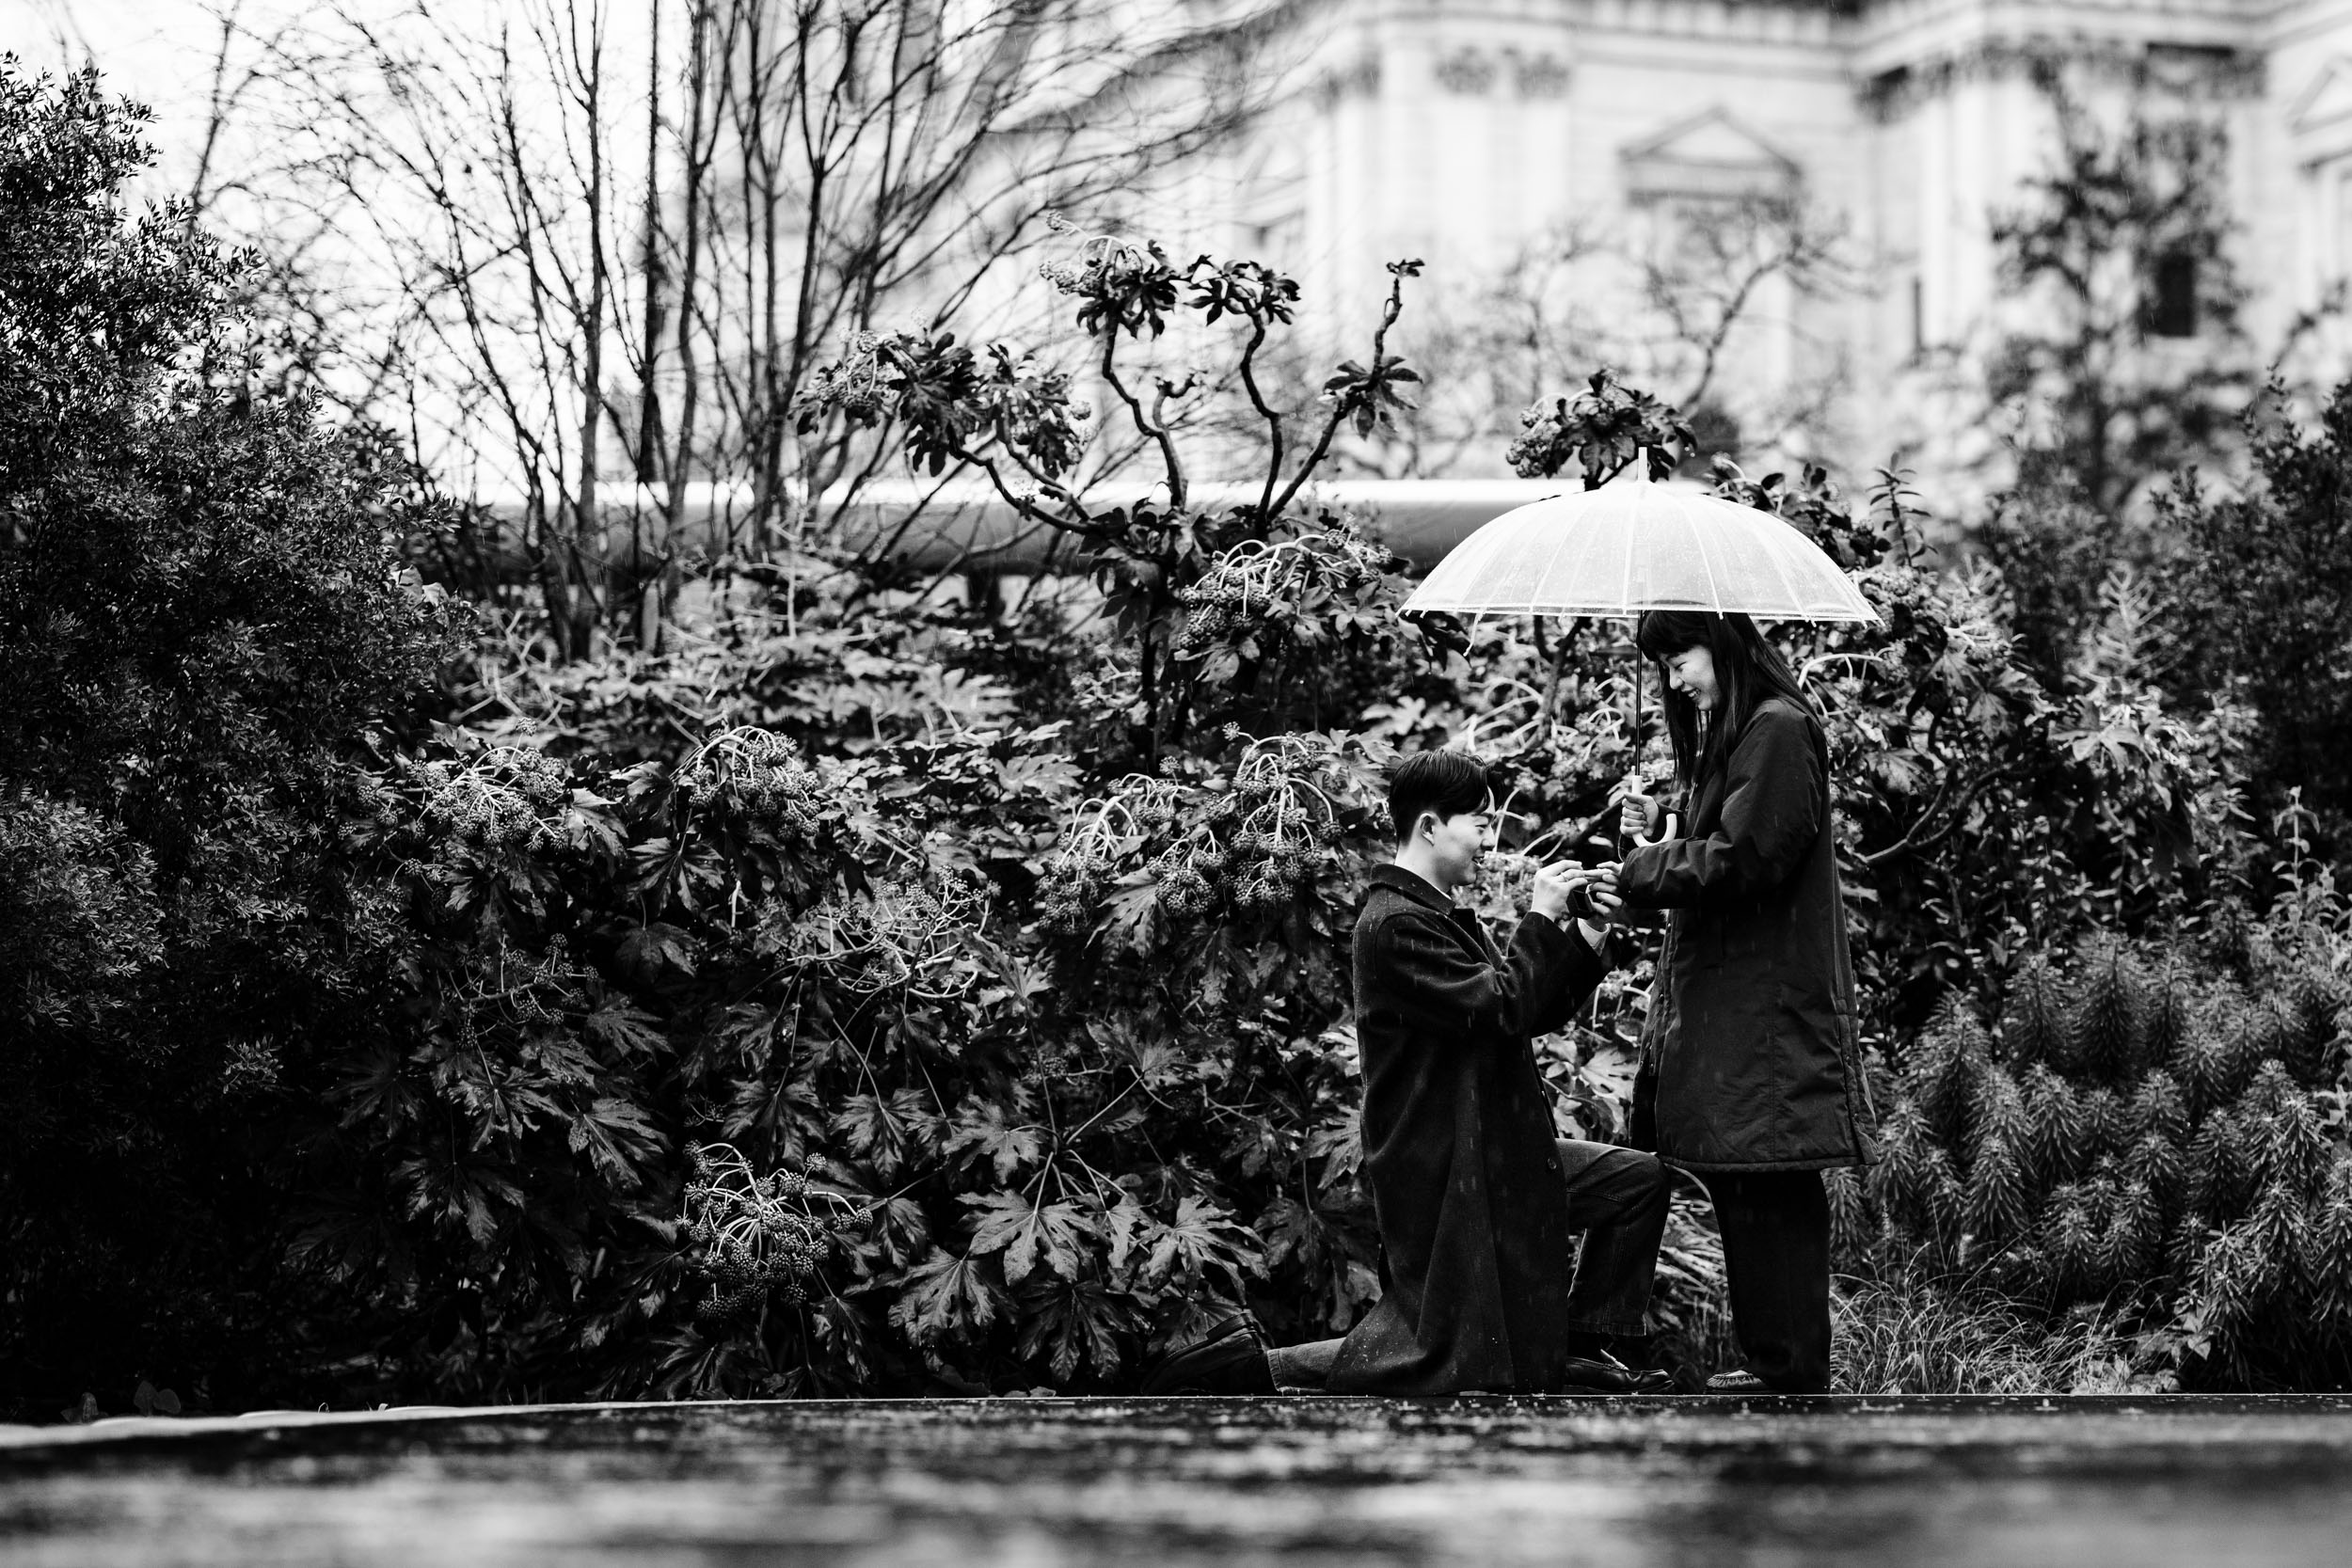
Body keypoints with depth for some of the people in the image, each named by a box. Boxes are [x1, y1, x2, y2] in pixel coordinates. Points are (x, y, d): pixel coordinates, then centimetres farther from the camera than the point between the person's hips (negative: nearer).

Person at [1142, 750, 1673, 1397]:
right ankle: (1250, 1364, 0)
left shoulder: (1445, 917, 14)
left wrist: (1587, 935, 2)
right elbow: (1499, 1008, -25)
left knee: (1638, 1178, 8)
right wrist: (1541, 920, -15)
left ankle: (1580, 1351, 14)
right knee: (1441, 1363, -6)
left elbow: (1533, 1015, 14)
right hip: (1435, 1170, -10)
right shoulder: (1396, 924, -19)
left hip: (1490, 1153, 10)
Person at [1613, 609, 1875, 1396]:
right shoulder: (1733, 735, 19)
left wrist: (1638, 870, -7)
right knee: (1740, 1188, 12)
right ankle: (1772, 1358, 18)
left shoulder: (1778, 733, -13)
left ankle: (1795, 1372, -2)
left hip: (1768, 1003, -10)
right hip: (1724, 1000, 10)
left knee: (1772, 1195, -6)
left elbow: (1741, 859, -19)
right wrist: (1664, 831, 5)